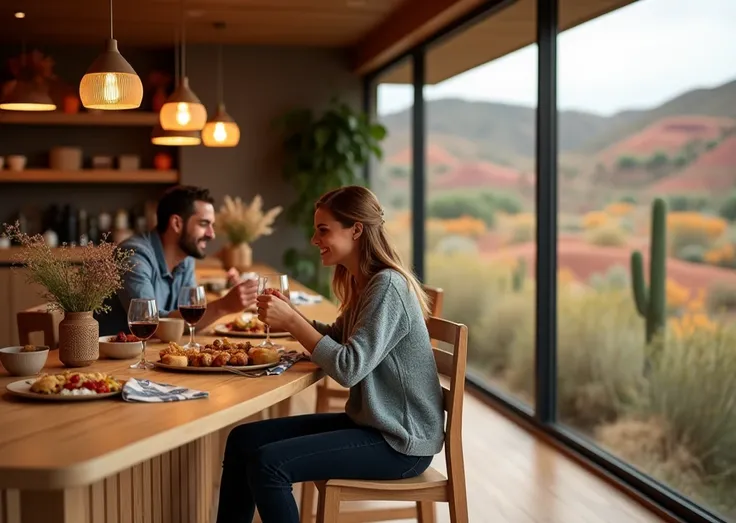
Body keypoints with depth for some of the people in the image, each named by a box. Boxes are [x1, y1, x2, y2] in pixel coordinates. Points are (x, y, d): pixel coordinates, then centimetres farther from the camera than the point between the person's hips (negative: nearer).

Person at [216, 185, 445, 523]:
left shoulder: (387, 286, -19)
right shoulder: (362, 282, 9)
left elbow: (348, 369, -25)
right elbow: (337, 340, 18)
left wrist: (292, 322, -18)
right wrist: (288, 314, 2)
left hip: (400, 442, -10)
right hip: (368, 422, 10)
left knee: (268, 463, -22)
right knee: (243, 439, 4)